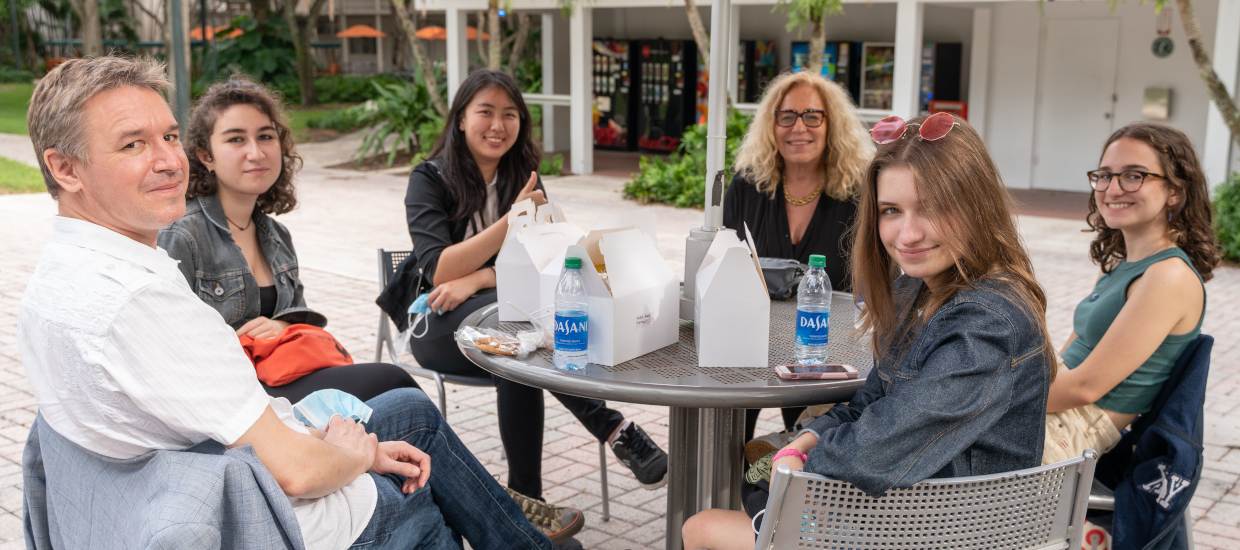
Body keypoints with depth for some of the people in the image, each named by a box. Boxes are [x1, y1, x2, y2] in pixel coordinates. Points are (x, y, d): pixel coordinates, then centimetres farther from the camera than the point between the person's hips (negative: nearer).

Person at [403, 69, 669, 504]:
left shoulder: (523, 180, 8)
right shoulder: (429, 180, -4)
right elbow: (438, 271, -18)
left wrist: (475, 280, -21)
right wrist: (512, 220, -26)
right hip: (437, 325, -3)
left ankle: (525, 497, -33)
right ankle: (615, 429, -36)